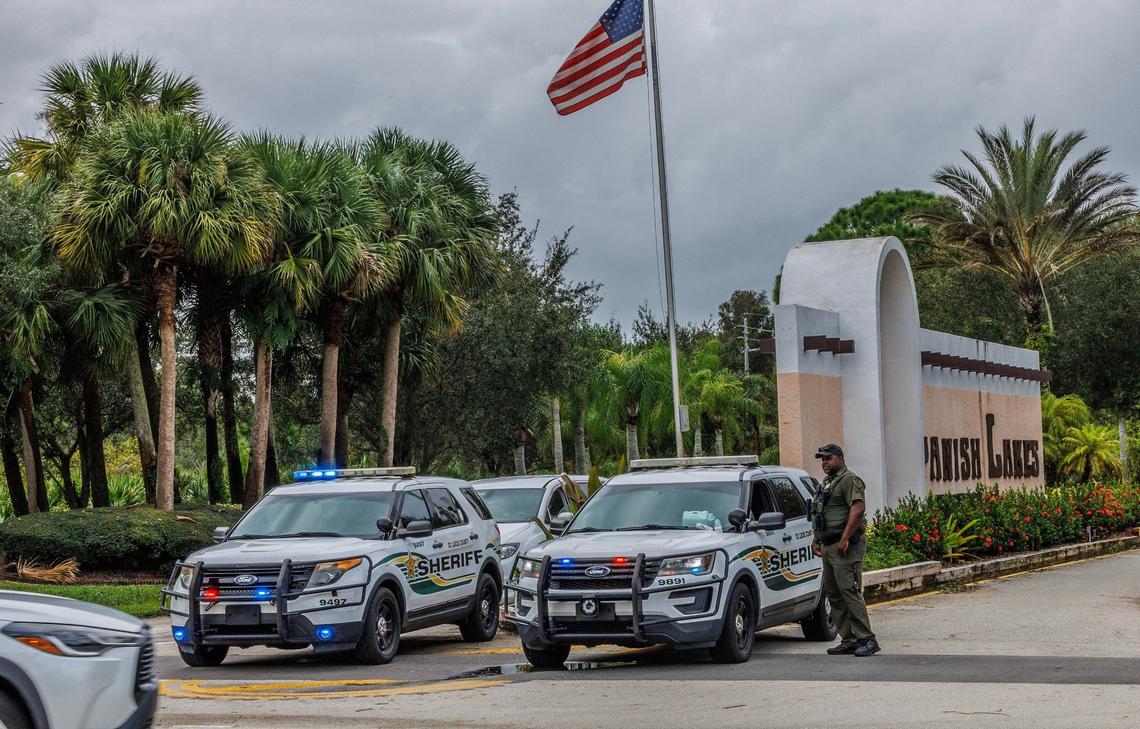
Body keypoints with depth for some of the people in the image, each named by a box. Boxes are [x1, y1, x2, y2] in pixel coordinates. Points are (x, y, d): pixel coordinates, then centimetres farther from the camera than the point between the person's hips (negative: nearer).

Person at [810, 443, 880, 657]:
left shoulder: (849, 480, -9)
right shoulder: (827, 483, 22)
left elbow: (858, 509, -21)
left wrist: (844, 539, -25)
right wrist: (816, 539, 22)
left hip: (845, 546, -10)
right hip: (828, 546, 10)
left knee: (849, 591, -14)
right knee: (833, 594, 8)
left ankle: (867, 640, -13)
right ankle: (849, 641, 12)